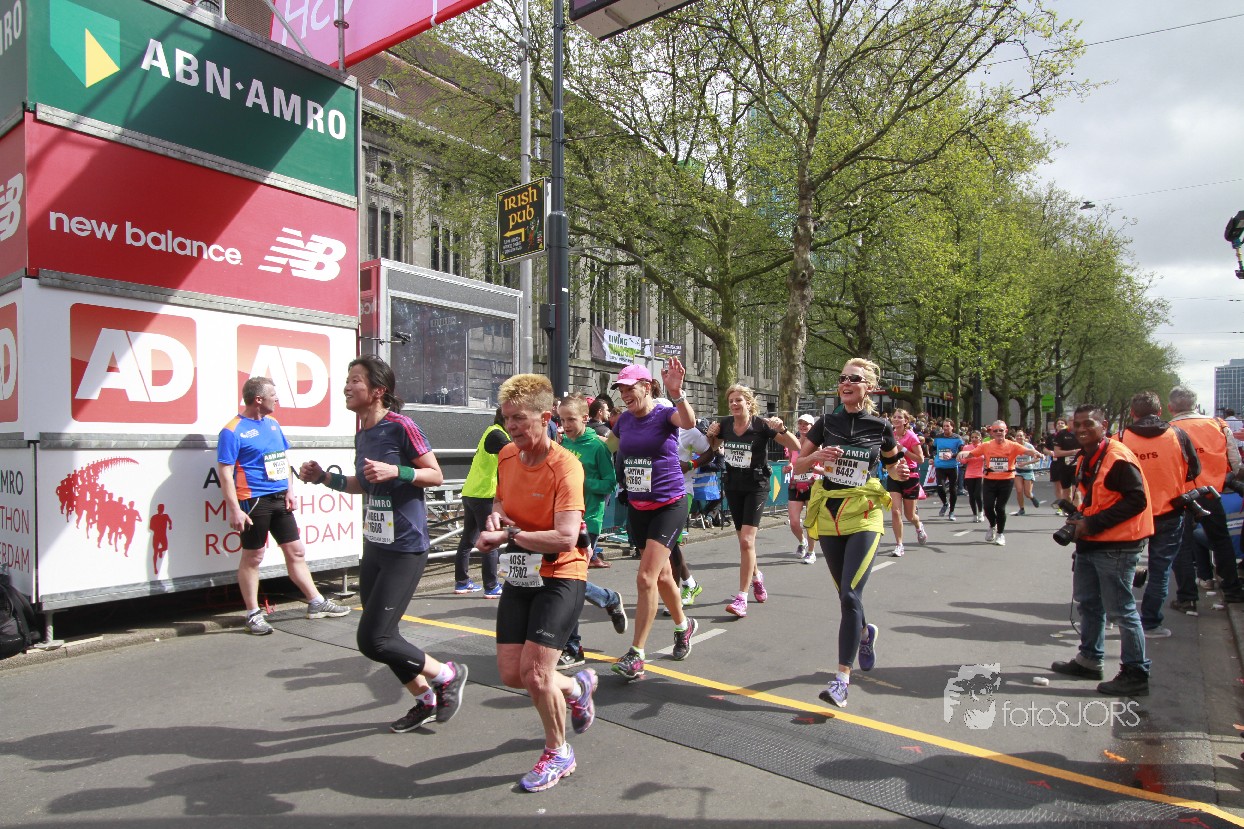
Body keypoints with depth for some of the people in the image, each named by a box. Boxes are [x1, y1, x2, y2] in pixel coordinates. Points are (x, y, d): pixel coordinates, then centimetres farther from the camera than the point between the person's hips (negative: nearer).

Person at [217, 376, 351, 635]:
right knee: (252, 557, 4)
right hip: (254, 501, -7)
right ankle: (253, 614, 16)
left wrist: (289, 490, 9)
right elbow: (225, 472, -14)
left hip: (279, 499, 7)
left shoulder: (272, 423, 11)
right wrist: (235, 510, -19)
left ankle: (316, 603, 20)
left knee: (296, 551, 12)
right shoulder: (232, 431, -11)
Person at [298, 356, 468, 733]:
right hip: (374, 546, 9)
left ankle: (448, 675, 14)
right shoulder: (362, 434, 8)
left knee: (372, 640, -8)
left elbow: (436, 475, -11)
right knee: (379, 636, 15)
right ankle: (426, 700, 35)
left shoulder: (400, 426, -15)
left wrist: (395, 471, -24)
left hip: (405, 549, -9)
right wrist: (325, 477, 9)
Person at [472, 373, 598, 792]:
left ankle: (558, 754, 19)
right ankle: (578, 687, 38)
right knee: (511, 673, 7)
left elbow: (565, 539, -30)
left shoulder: (565, 466, -22)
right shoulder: (506, 456, 0)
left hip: (560, 576, -7)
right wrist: (496, 517, -6)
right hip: (519, 576, 7)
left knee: (535, 672, -10)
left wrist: (509, 535, -22)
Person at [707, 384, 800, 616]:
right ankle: (756, 575, 44)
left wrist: (782, 430, -30)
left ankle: (742, 598, -11)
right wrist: (710, 435, -2)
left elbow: (796, 447, -13)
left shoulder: (761, 425, -13)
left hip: (756, 486, -5)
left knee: (746, 540, -15)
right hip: (733, 486, 5)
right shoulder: (725, 424, -1)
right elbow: (713, 447, 19)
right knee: (743, 539, 16)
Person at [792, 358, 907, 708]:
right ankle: (864, 632, 47)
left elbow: (893, 466, 14)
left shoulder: (880, 427, -1)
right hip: (828, 514, 3)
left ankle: (842, 676, -7)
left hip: (863, 515, -3)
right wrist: (816, 456, -15)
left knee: (850, 594, -14)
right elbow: (798, 464, 5)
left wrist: (901, 472, -8)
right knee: (845, 593, 15)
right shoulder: (826, 423, 3)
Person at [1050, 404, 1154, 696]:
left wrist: (1093, 524, -21)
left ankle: (1136, 674, 12)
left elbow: (1136, 500, -22)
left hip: (1116, 547, -10)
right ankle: (1089, 660, 32)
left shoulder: (1118, 457, -17)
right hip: (1090, 543, 10)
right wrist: (1080, 518, 7)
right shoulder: (1086, 458, 12)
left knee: (1121, 610, -1)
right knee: (1088, 603, 18)